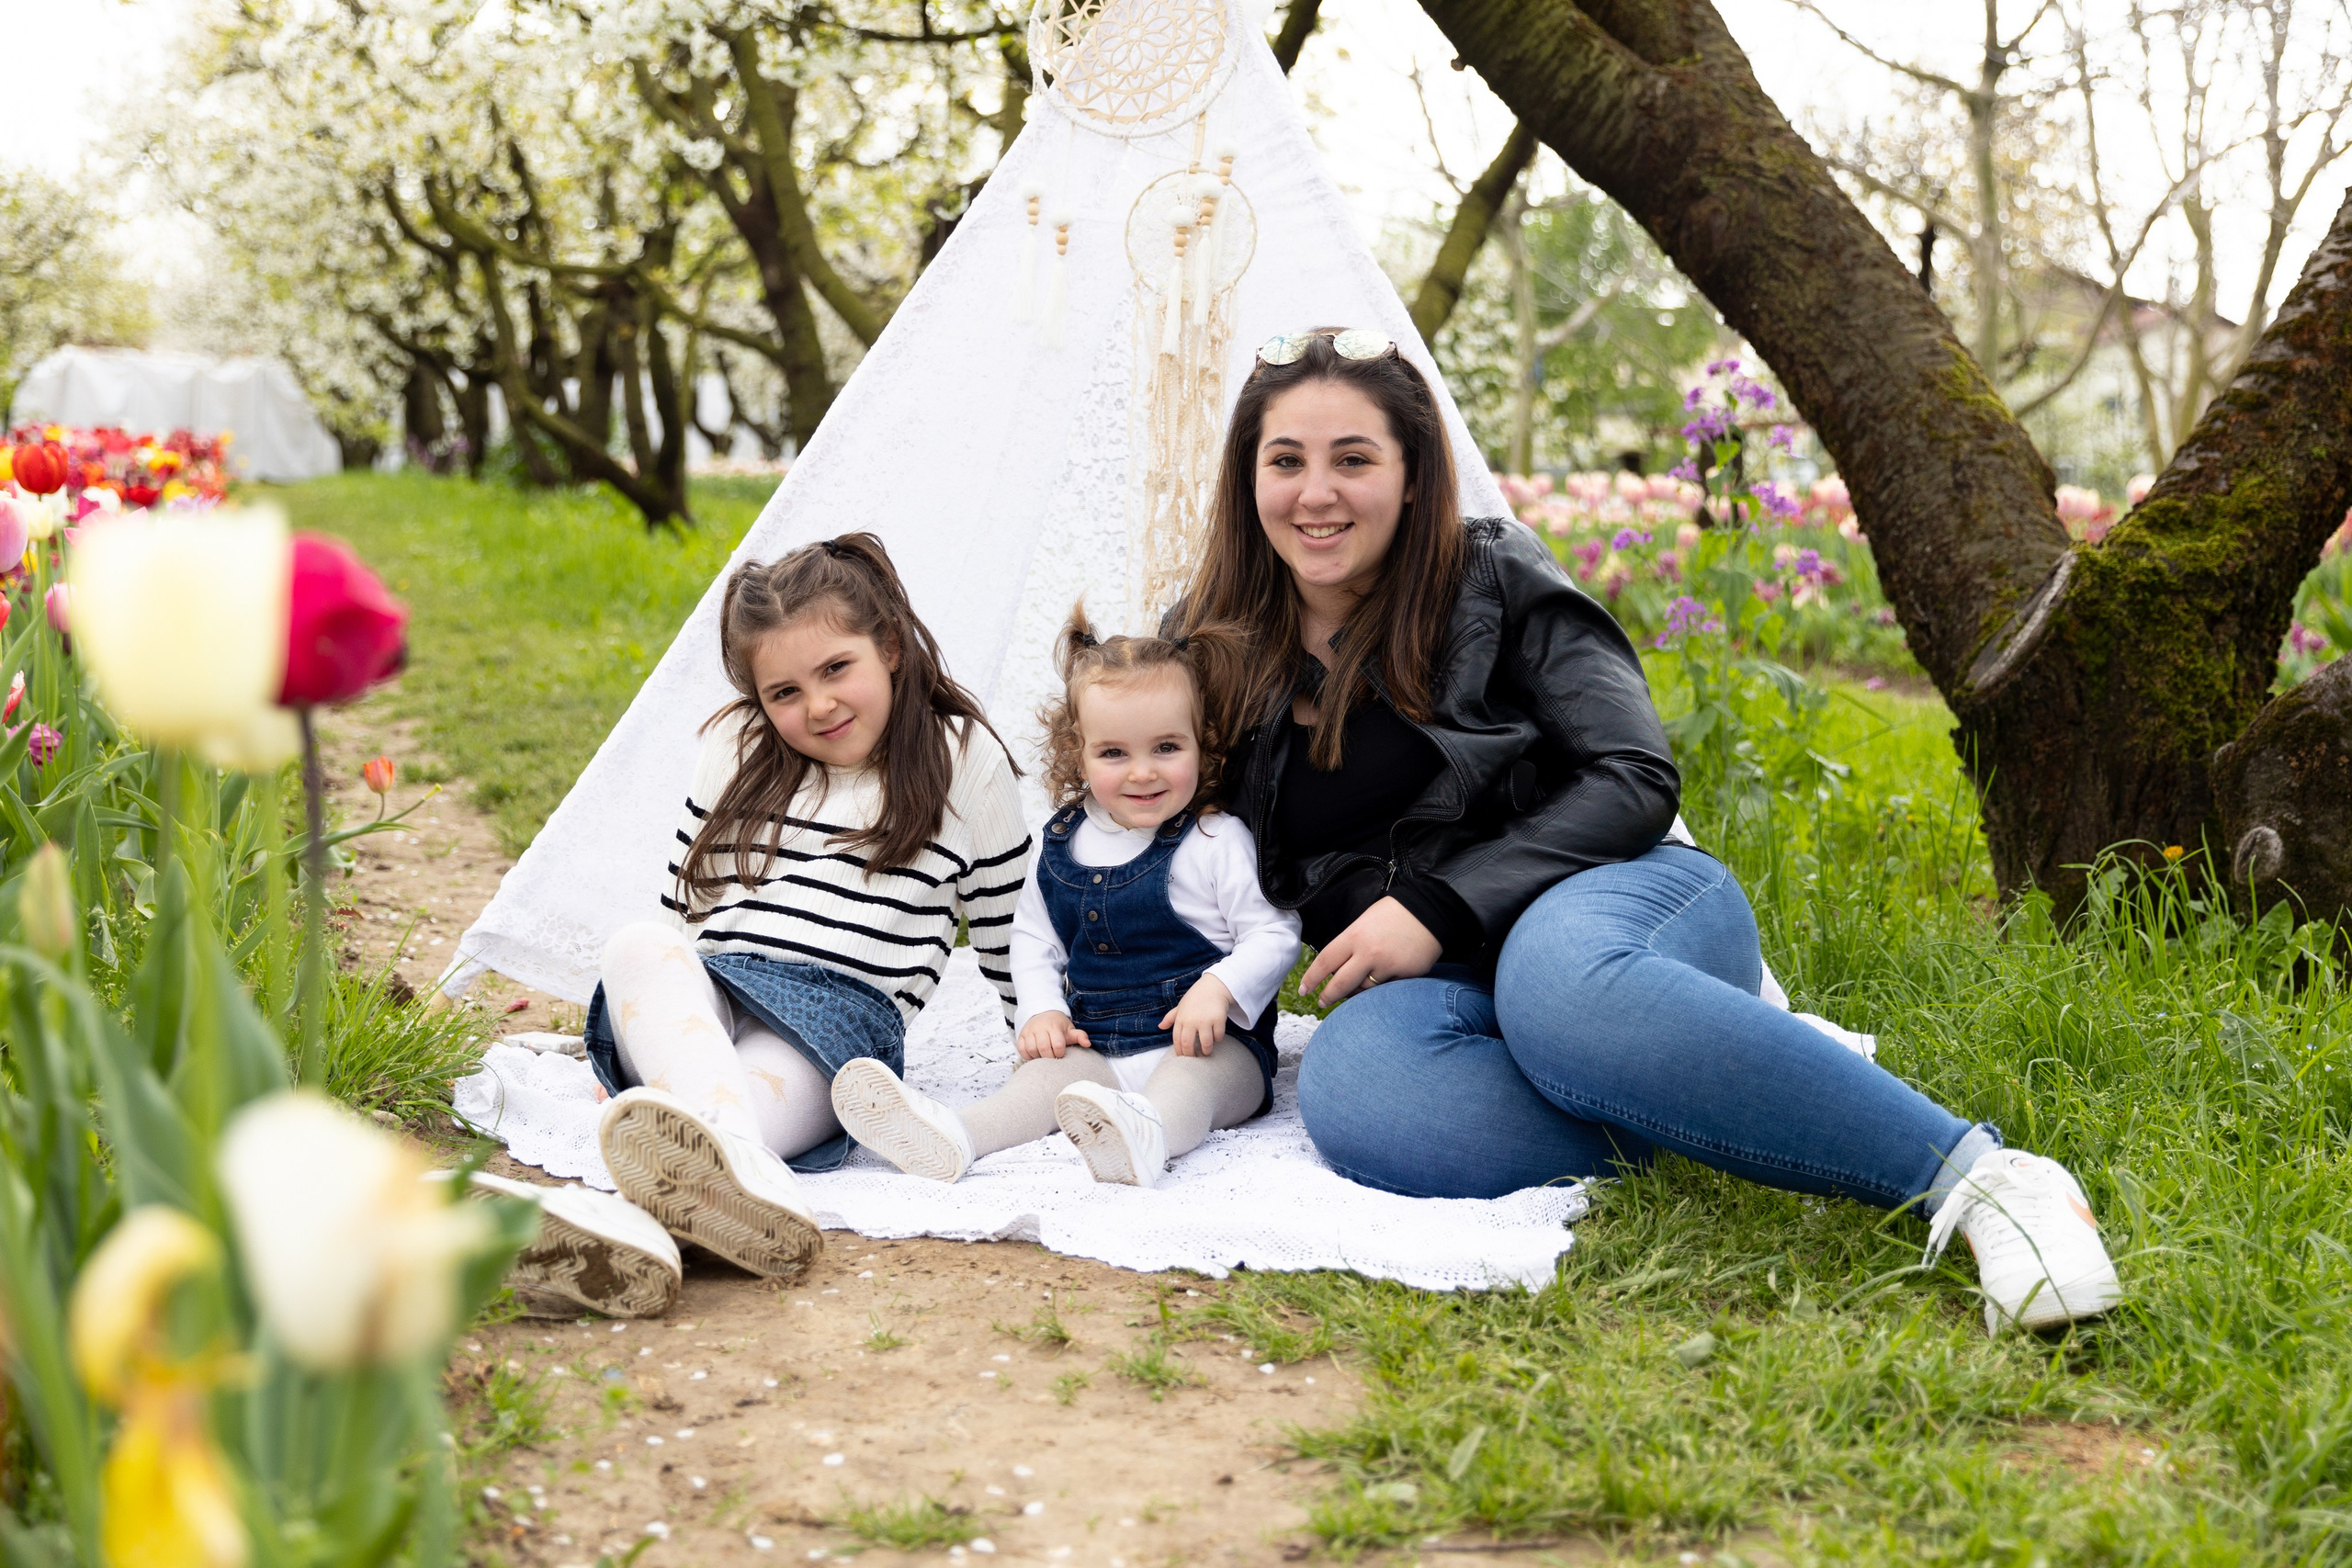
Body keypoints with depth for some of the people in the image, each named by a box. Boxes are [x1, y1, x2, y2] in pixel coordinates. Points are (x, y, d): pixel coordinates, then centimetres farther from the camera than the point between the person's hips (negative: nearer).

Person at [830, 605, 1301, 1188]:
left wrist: (1217, 989, -23)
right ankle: (956, 1135, -49)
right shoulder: (1059, 844, 10)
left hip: (1212, 1042, -4)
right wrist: (1043, 1011, 1)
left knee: (1186, 1078, -36)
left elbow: (1275, 934, -5)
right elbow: (1032, 936, 19)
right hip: (1095, 1046, 5)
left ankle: (1148, 1135, -68)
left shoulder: (1217, 843, -4)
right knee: (1048, 1070, -23)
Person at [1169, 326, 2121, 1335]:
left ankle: (1977, 1177, -37)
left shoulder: (1495, 579, 1)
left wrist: (1439, 907, -15)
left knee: (1558, 980, -41)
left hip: (1610, 895, -2)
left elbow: (1636, 780, -6)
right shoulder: (1212, 646, 10)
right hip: (1431, 985, 3)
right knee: (1349, 1093, -35)